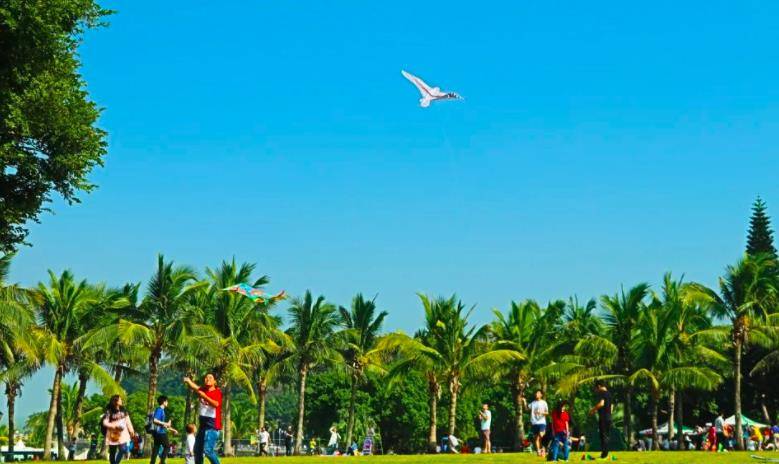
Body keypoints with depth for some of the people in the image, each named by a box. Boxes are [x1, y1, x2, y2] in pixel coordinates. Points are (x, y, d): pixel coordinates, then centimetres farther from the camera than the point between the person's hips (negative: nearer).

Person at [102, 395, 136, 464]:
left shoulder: (123, 410, 5)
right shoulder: (109, 412, -9)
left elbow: (128, 421, 11)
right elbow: (105, 423, -15)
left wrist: (131, 431, 10)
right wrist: (115, 426, -23)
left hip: (122, 434, 3)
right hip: (113, 434, -3)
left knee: (123, 449, -14)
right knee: (112, 453, 6)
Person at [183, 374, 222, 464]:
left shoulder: (217, 392, -8)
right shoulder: (202, 390, 10)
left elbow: (216, 404, -24)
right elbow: (194, 387, -5)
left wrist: (204, 396, -31)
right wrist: (188, 381, -24)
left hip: (213, 425, -8)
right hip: (202, 424, 8)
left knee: (208, 450, -20)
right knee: (197, 450, 14)